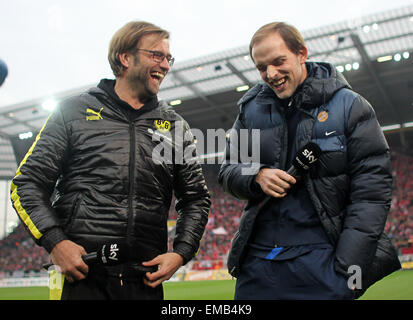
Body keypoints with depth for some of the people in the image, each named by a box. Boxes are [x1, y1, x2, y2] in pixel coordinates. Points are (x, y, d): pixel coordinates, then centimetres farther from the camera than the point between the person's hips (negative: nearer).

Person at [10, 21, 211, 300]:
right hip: (80, 273, -2)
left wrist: (181, 253, 1)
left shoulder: (175, 126, 11)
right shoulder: (76, 111, 4)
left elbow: (196, 198, 15)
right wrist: (55, 242, -10)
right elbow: (28, 184, 3)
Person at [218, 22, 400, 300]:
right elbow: (228, 171, 13)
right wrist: (257, 176, -10)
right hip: (258, 258, 4)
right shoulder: (251, 110, 8)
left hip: (323, 261, -3)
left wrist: (349, 266, -14)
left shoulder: (349, 105, -3)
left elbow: (373, 190, -7)